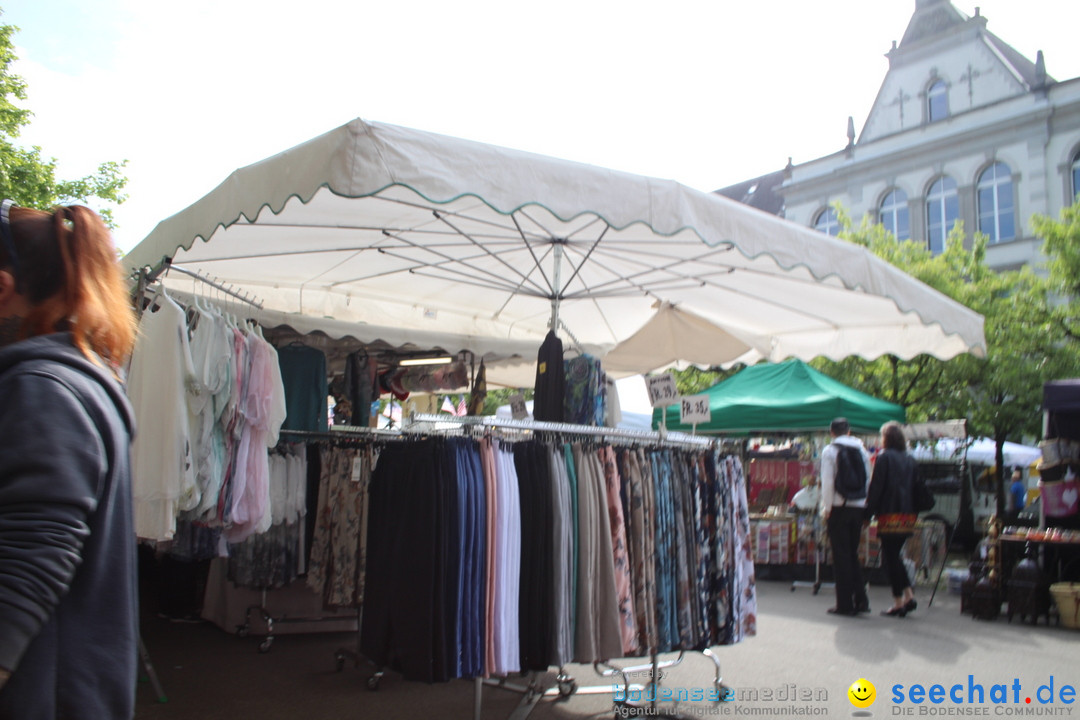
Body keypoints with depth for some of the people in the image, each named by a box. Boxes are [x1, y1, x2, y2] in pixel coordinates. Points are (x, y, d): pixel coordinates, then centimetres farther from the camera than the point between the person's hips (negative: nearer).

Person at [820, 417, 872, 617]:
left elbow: (827, 482, -10)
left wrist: (826, 509, -4)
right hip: (858, 506, 4)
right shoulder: (862, 450, 8)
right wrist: (866, 507, 10)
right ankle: (860, 600, 10)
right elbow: (868, 480, 7)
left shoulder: (830, 450, -5)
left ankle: (845, 604, 3)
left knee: (841, 555, 1)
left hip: (839, 507, -4)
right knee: (852, 553, 15)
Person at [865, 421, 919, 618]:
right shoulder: (910, 460, 11)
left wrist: (868, 513, -5)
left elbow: (875, 488, -10)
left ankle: (898, 603, 1)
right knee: (895, 555, 18)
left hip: (890, 515, -7)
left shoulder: (884, 457, -8)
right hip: (908, 516, 7)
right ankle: (909, 596, 11)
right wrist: (913, 512, 19)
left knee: (890, 557, 0)